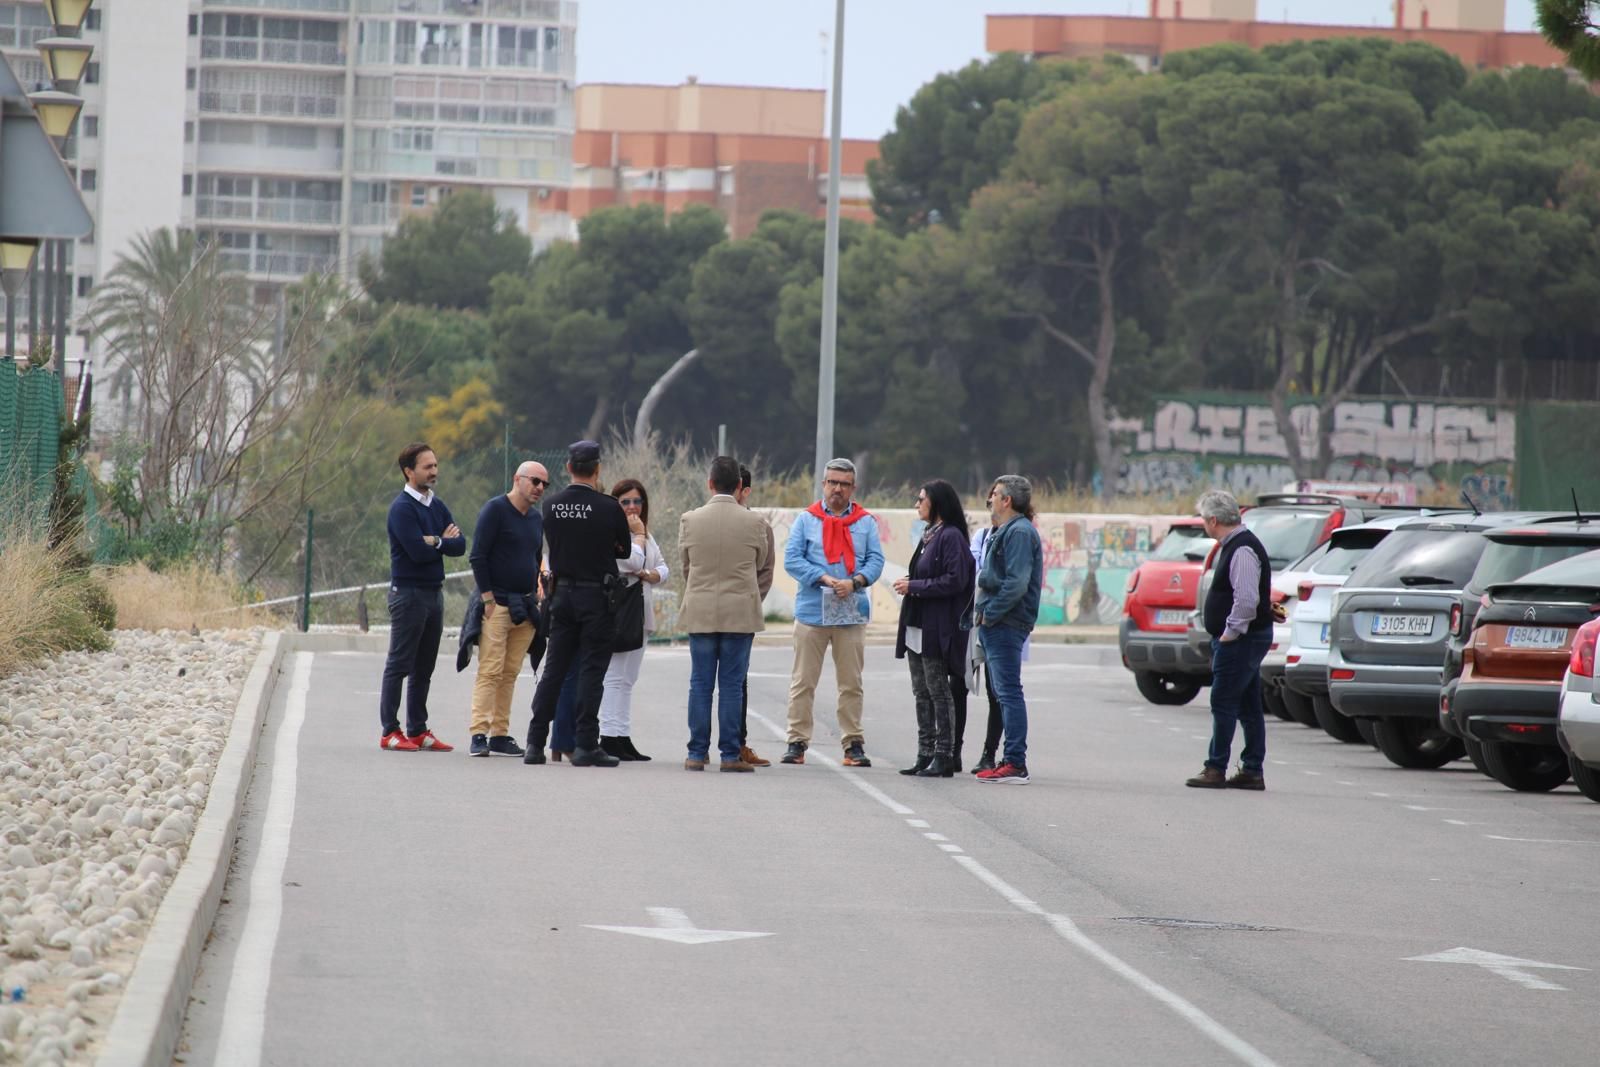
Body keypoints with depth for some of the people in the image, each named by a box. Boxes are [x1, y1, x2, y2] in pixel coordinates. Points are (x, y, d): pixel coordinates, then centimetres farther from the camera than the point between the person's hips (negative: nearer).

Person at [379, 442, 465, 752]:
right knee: (399, 665, -5)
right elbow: (417, 551, -20)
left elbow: (460, 546, 4)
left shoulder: (437, 506, 13)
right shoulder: (402, 508, -11)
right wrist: (445, 541, -2)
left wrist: (436, 542, -13)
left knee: (424, 668, 10)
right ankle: (390, 732, -3)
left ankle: (418, 731, 14)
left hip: (434, 592, 8)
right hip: (408, 593, -8)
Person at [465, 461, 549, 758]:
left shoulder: (537, 518, 16)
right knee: (490, 671, -11)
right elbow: (477, 557, -10)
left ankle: (500, 734, 9)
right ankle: (479, 735, -13)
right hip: (498, 604, -7)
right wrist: (488, 599, -14)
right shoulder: (495, 510, -7)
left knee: (510, 674, 6)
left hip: (525, 607, 7)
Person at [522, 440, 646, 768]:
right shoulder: (608, 507, -10)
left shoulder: (552, 506, 0)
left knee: (554, 668, 9)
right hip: (596, 595, -4)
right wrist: (638, 534, 22)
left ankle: (535, 743, 7)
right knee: (592, 670, 0)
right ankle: (585, 746, -2)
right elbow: (629, 554, 0)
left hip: (562, 593, 4)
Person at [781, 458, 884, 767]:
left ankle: (853, 742, 10)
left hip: (852, 613, 1)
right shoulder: (807, 519, 5)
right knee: (803, 682, 1)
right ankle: (797, 741, 6)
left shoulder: (866, 522, 9)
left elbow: (876, 560, 3)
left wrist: (855, 582, -16)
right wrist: (823, 578, -15)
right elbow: (792, 559, -2)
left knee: (851, 683, 5)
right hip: (812, 611, -1)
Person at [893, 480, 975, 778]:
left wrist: (915, 586, -16)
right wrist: (910, 585, 6)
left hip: (937, 629, -10)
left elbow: (955, 581, -20)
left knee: (938, 692, -5)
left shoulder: (951, 536, -13)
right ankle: (925, 755, 15)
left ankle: (944, 757, -1)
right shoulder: (929, 535, 16)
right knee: (921, 693, 11)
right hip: (917, 627, 10)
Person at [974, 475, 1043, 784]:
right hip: (995, 623, 11)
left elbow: (1017, 584, -22)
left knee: (1009, 693, -11)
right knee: (1004, 693, 13)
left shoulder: (1019, 532, -13)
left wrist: (990, 613, -17)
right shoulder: (1006, 531, 19)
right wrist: (986, 611, 12)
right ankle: (1012, 761, 16)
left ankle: (1016, 764, -13)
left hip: (1006, 626, -11)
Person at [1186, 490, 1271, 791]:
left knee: (1223, 703, -7)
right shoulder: (1232, 546, 15)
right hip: (1242, 639, 11)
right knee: (1248, 707, 11)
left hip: (1240, 640, -11)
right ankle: (1252, 771, 15)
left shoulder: (1242, 550, -19)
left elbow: (1247, 599, -27)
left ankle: (1216, 769, -5)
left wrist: (1230, 633, -20)